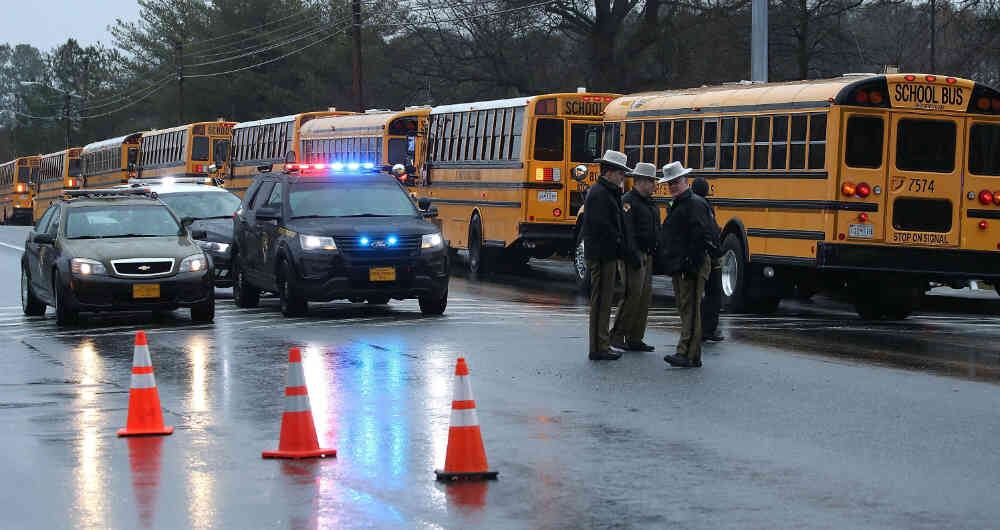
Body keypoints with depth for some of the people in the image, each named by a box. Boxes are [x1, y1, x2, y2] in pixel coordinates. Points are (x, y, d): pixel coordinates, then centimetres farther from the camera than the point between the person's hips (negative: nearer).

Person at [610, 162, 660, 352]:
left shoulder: (650, 203, 19)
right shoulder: (628, 201, -10)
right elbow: (627, 231, -19)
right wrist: (634, 255, -24)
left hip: (648, 256, 9)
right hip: (634, 256, -9)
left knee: (645, 297, 7)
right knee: (633, 294, -12)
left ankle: (635, 338, 11)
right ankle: (617, 335, -5)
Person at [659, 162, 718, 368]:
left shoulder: (695, 204, -11)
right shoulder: (678, 204, 20)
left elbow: (702, 236, -19)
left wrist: (691, 265, -22)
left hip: (692, 267, -10)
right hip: (678, 267, 10)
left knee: (690, 310, -12)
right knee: (685, 310, 12)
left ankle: (687, 355, -16)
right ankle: (692, 354, 16)